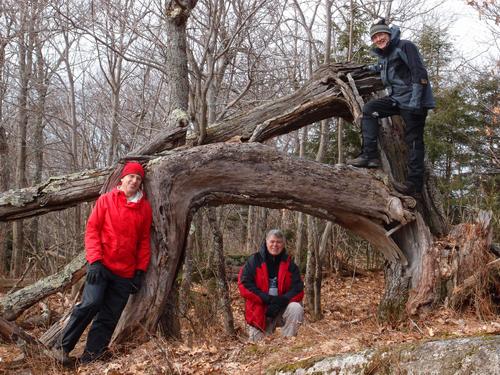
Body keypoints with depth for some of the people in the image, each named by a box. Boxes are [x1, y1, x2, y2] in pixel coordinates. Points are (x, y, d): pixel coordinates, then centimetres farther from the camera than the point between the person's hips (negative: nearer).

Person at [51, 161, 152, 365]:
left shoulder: (145, 207, 9)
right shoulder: (106, 200, 3)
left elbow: (144, 241, 12)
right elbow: (92, 229, -1)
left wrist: (140, 271, 6)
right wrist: (94, 261, -11)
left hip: (126, 272, 3)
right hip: (102, 265, -3)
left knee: (109, 317, 0)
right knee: (91, 303, -19)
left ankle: (89, 359, 7)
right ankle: (63, 347, -6)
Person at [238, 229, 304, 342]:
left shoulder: (289, 264, 1)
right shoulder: (254, 261, -3)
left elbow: (298, 290, -6)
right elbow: (244, 285, -13)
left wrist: (281, 301, -25)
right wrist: (267, 298, -23)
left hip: (282, 309, 1)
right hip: (259, 311, 0)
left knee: (296, 308, -29)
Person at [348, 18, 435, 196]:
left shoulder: (405, 46, -8)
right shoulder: (384, 55, 17)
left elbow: (419, 73, -17)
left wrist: (415, 101, -24)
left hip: (414, 101, -8)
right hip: (396, 99, 8)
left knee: (413, 140, -9)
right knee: (369, 109, -5)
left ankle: (414, 183, -9)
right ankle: (370, 155, -13)